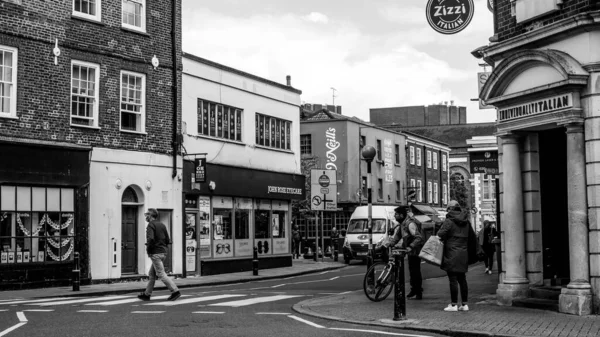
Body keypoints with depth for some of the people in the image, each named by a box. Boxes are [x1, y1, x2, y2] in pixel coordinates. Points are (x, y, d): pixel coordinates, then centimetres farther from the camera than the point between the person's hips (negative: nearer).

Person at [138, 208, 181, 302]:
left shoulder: (151, 225, -11)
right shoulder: (162, 225, 13)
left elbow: (150, 239, -26)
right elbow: (167, 240, 12)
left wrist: (148, 249, -12)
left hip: (155, 253, -9)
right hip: (163, 252, 9)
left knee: (161, 274, -7)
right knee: (152, 274, 16)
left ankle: (175, 291, -12)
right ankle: (147, 294, 21)